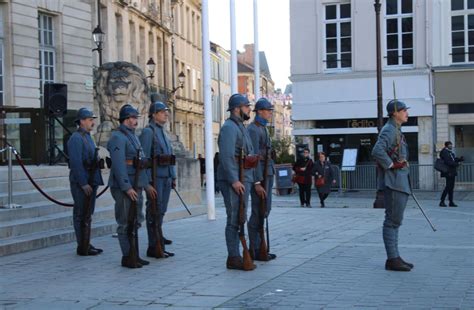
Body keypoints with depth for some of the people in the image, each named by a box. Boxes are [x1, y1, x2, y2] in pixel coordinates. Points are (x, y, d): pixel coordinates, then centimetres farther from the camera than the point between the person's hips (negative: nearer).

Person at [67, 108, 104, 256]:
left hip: (90, 181, 9)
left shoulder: (87, 137, 17)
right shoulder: (76, 138, -13)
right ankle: (82, 248, 1)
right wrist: (83, 183, -21)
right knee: (82, 215, -4)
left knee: (87, 214, 14)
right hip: (81, 182, -9)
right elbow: (76, 163, -20)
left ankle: (86, 244, 22)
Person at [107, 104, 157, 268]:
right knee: (125, 223, -3)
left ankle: (135, 255, 19)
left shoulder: (133, 137, 18)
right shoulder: (118, 137, -12)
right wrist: (127, 187, -24)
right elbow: (118, 165, -20)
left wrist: (146, 184, 18)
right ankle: (127, 257, 3)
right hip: (124, 187, -9)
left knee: (135, 222, 12)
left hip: (136, 186, 9)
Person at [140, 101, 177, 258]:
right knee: (154, 211, -7)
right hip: (155, 177, -8)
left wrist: (173, 177, 17)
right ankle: (154, 247, -6)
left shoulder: (163, 133, 19)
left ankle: (157, 237, 31)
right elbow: (144, 157, -14)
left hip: (166, 178, 8)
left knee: (161, 210, 17)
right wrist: (147, 180, -19)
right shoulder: (148, 131, -8)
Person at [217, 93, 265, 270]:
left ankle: (236, 256, 17)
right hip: (233, 180, -10)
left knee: (240, 219, 11)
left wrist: (255, 182, 20)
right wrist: (234, 180, -25)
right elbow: (226, 156, -21)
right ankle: (233, 258, -3)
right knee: (234, 219, -7)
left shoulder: (241, 128, 21)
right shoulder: (229, 127, -10)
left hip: (243, 180, 10)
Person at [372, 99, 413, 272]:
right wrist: (391, 165, -20)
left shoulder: (396, 130, 19)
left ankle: (394, 258, 18)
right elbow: (377, 151, -29)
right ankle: (392, 259, -5)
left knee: (395, 221, 12)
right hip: (393, 181, -10)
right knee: (392, 221, -8)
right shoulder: (389, 130, -13)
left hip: (399, 182, 10)